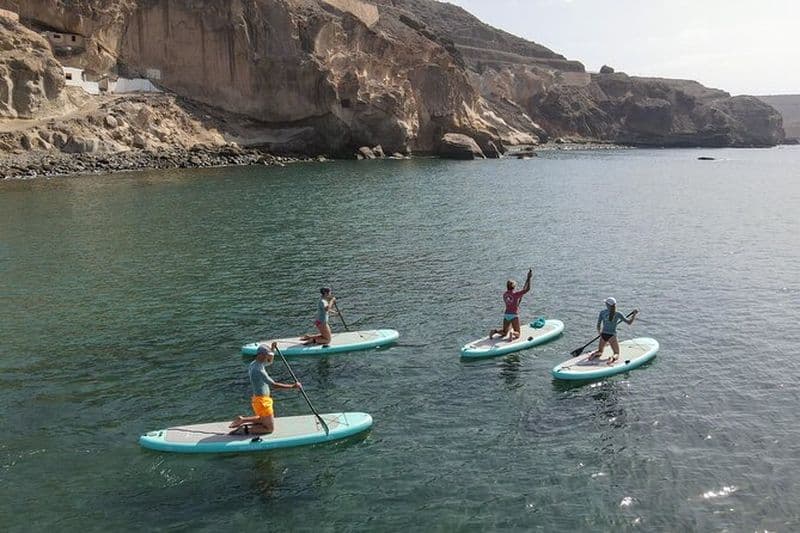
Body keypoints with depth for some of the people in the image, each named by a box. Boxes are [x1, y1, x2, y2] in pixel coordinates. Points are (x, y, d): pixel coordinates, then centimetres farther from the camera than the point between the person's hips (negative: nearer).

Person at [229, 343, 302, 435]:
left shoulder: (254, 364, 4)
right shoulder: (258, 370, -26)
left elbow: (270, 361, 24)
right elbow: (274, 385, -30)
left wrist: (272, 349, 8)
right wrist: (292, 386, -26)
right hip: (262, 402, -10)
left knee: (263, 419, 31)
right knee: (270, 428, 3)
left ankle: (242, 420, 22)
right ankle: (246, 429, 0)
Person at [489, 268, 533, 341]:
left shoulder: (504, 294, 3)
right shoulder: (516, 294, -13)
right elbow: (527, 289, -10)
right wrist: (529, 278, -8)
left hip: (506, 315, 5)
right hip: (514, 315, -5)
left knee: (504, 332, 19)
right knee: (518, 333, 4)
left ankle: (495, 331, -9)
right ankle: (512, 333, -30)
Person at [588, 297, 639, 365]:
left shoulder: (602, 312, 1)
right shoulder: (618, 314, -5)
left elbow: (598, 326, 4)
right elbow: (629, 322, -2)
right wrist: (634, 314, 10)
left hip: (603, 334, 2)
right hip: (612, 336, -2)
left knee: (600, 351, 22)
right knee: (617, 354, 8)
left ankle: (593, 354, -12)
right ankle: (613, 358, -27)